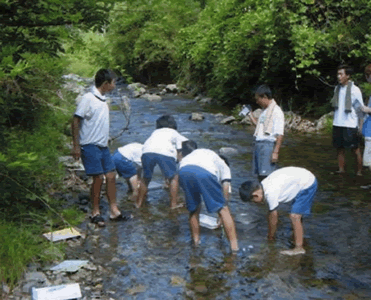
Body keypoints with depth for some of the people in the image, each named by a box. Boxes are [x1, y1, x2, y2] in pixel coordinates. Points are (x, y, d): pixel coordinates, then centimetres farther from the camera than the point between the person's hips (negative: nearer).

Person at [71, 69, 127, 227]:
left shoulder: (103, 100, 12)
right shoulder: (88, 98, -13)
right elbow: (76, 121, -13)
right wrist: (76, 145, -15)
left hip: (103, 146, 8)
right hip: (90, 146, -8)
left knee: (111, 175, 6)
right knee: (98, 178, -7)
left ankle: (114, 210, 15)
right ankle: (95, 212, 8)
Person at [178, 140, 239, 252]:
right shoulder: (224, 166, 36)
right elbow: (225, 191, 26)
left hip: (183, 171, 3)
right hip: (205, 172, -3)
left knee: (193, 209, 24)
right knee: (223, 210, 9)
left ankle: (196, 241, 34)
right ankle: (234, 247, 8)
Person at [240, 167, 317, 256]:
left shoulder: (271, 193, -27)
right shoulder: (264, 186, 0)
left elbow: (274, 219, -15)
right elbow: (271, 214, 11)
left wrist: (270, 237, 1)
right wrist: (270, 235, 18)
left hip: (307, 184, -10)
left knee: (295, 216, -14)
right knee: (296, 215, 24)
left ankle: (299, 248, -10)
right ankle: (299, 237, 42)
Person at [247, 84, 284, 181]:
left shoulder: (276, 111, -10)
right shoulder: (265, 111, 18)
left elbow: (280, 135, -15)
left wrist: (275, 152, -20)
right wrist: (250, 114, 29)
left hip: (268, 145, -9)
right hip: (258, 144, 9)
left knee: (266, 175, -14)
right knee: (260, 175, 9)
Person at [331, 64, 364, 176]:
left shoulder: (354, 90, -8)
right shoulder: (337, 88, 9)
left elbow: (360, 109, -5)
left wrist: (360, 126, -9)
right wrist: (335, 120, 14)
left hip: (350, 125, -6)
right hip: (337, 124, 6)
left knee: (355, 149, 3)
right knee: (339, 148, 9)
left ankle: (359, 172, 11)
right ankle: (341, 169, 18)